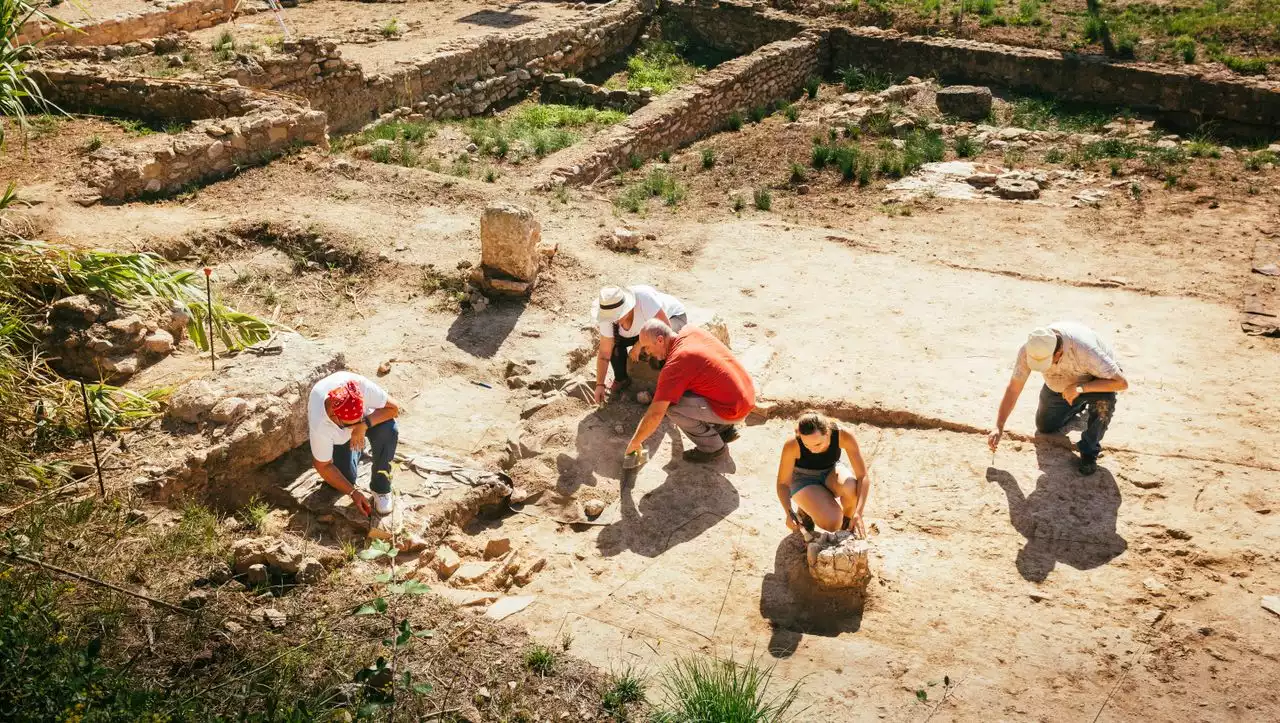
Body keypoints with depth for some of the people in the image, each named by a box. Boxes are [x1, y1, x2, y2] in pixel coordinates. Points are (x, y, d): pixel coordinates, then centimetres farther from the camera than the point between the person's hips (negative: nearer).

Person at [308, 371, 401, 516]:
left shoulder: (361, 386, -42)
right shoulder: (319, 426, -39)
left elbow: (393, 408, -29)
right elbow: (324, 466, -24)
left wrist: (364, 424, -43)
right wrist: (353, 492, -25)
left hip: (367, 418, 0)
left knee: (388, 430, -31)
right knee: (346, 477, -12)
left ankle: (381, 488, -12)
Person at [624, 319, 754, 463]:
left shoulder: (675, 365, -21)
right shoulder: (692, 331, 1)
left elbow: (655, 414, -20)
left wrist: (634, 443, -7)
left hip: (733, 410, -9)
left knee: (670, 405, -14)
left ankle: (711, 445, 2)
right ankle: (725, 428, 21)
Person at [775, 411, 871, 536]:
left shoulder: (843, 435, -31)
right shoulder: (792, 445, -33)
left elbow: (863, 477, -28)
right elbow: (783, 483, -21)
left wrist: (858, 514, -40)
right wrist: (789, 512, -39)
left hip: (831, 472, 2)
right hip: (805, 480, -2)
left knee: (851, 487, -34)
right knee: (832, 523, -26)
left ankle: (848, 524, -3)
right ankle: (806, 510, 7)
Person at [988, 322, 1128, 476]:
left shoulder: (1084, 350, -44)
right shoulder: (1028, 350, -32)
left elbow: (1122, 382, -39)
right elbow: (1013, 389, -22)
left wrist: (1080, 387, -45)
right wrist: (999, 427, -27)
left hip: (1093, 381, -4)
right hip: (1058, 385, 4)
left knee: (1104, 400, -36)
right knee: (1045, 427, 11)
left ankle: (1089, 451, -10)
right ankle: (1078, 405, 40)